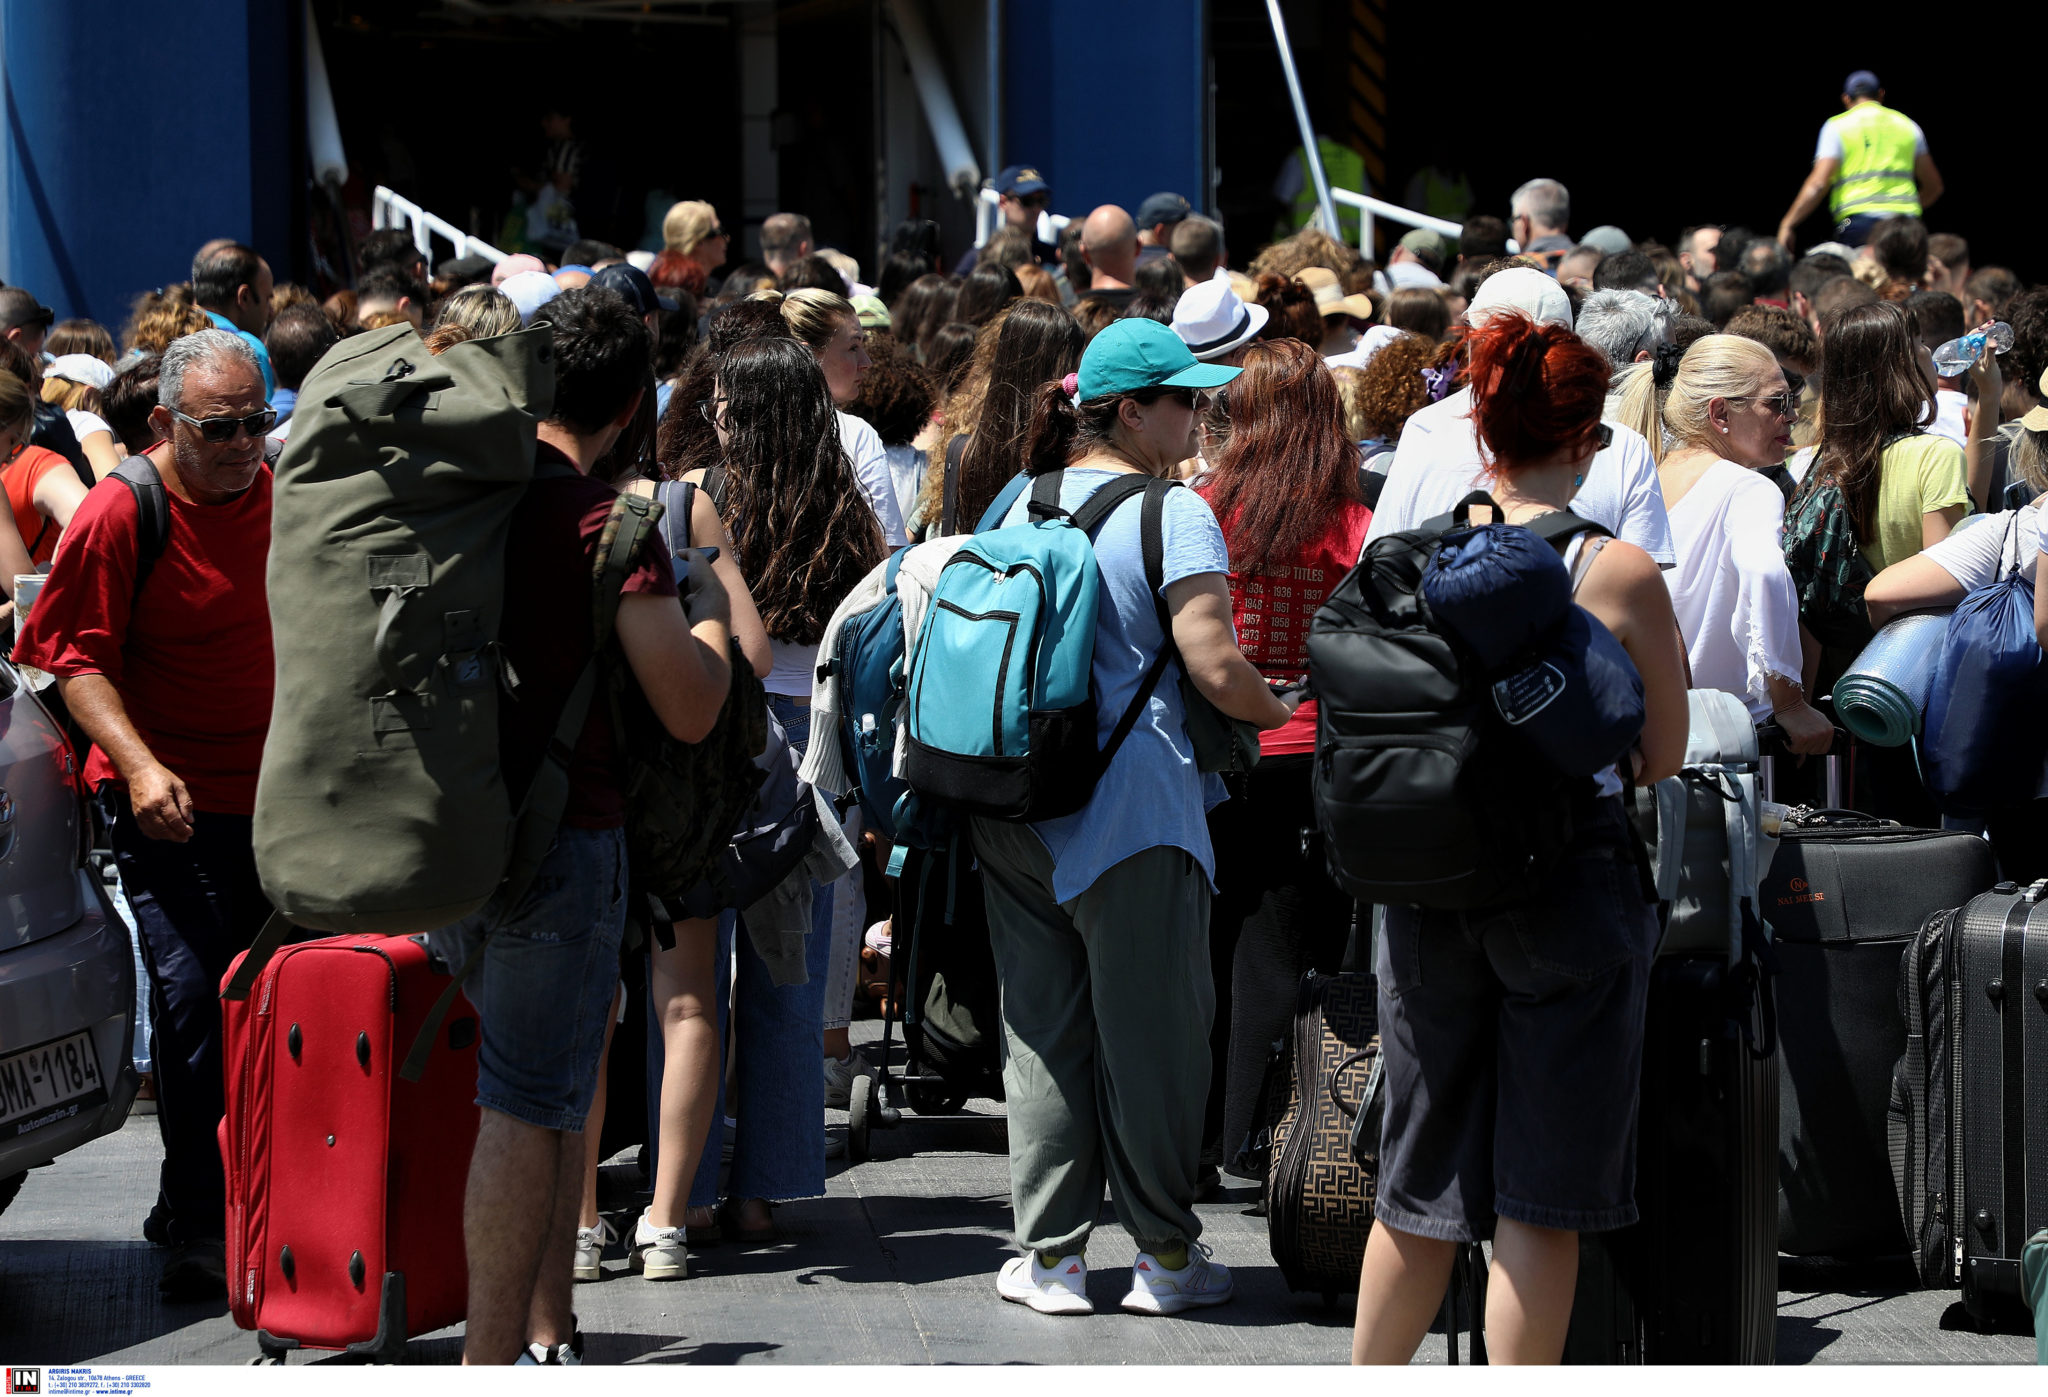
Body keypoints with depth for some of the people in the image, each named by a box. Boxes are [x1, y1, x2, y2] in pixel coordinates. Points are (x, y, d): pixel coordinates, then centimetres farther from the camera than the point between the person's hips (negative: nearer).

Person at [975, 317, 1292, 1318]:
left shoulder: (1020, 505, 9)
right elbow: (1217, 670, -16)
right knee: (1148, 1030, 4)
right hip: (1129, 811, -6)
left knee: (1041, 1027, 10)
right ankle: (1164, 1253, 10)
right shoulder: (1172, 515, -10)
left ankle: (1050, 1253, 11)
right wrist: (1282, 712, 3)